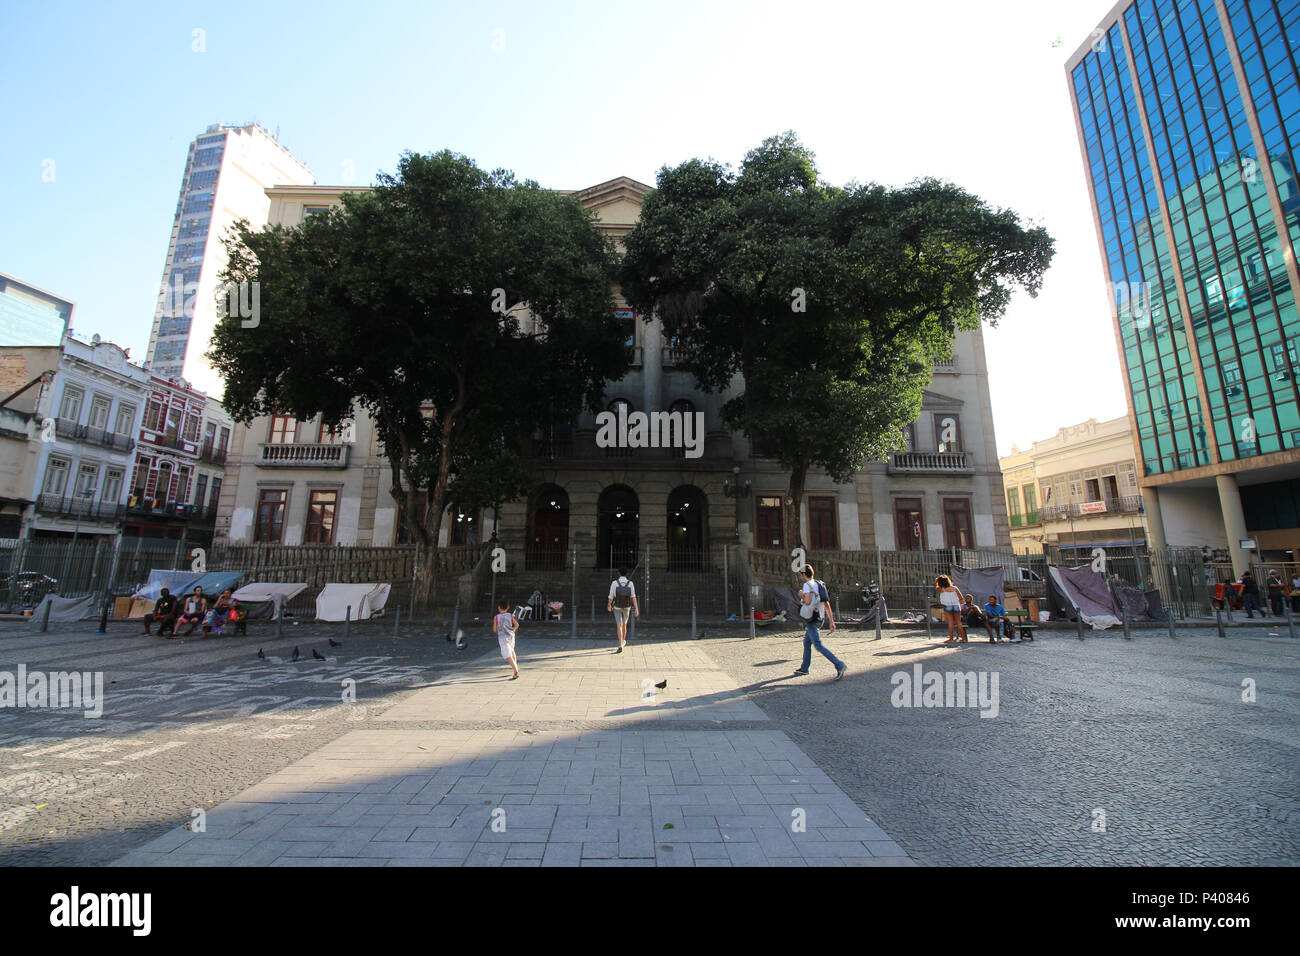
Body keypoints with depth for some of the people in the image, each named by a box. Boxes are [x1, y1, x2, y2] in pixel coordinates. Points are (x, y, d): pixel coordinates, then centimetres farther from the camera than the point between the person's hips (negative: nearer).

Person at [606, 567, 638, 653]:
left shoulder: (614, 583, -9)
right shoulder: (630, 583, -5)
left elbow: (611, 596, -2)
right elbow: (633, 596, -13)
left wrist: (609, 605, 17)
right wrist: (636, 608, -16)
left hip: (617, 607, -3)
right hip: (627, 607, 3)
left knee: (619, 626, -7)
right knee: (624, 624, 24)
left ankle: (620, 646, -22)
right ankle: (623, 641, 45)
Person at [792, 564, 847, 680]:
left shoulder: (807, 585, -12)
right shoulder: (820, 585, 12)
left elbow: (807, 601, -25)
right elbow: (827, 604, 10)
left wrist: (801, 595, -3)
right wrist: (831, 621, 11)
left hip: (810, 619, -9)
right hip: (818, 618, 9)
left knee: (818, 645, -11)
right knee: (807, 643, 19)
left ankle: (839, 665, -19)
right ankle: (804, 669, 29)